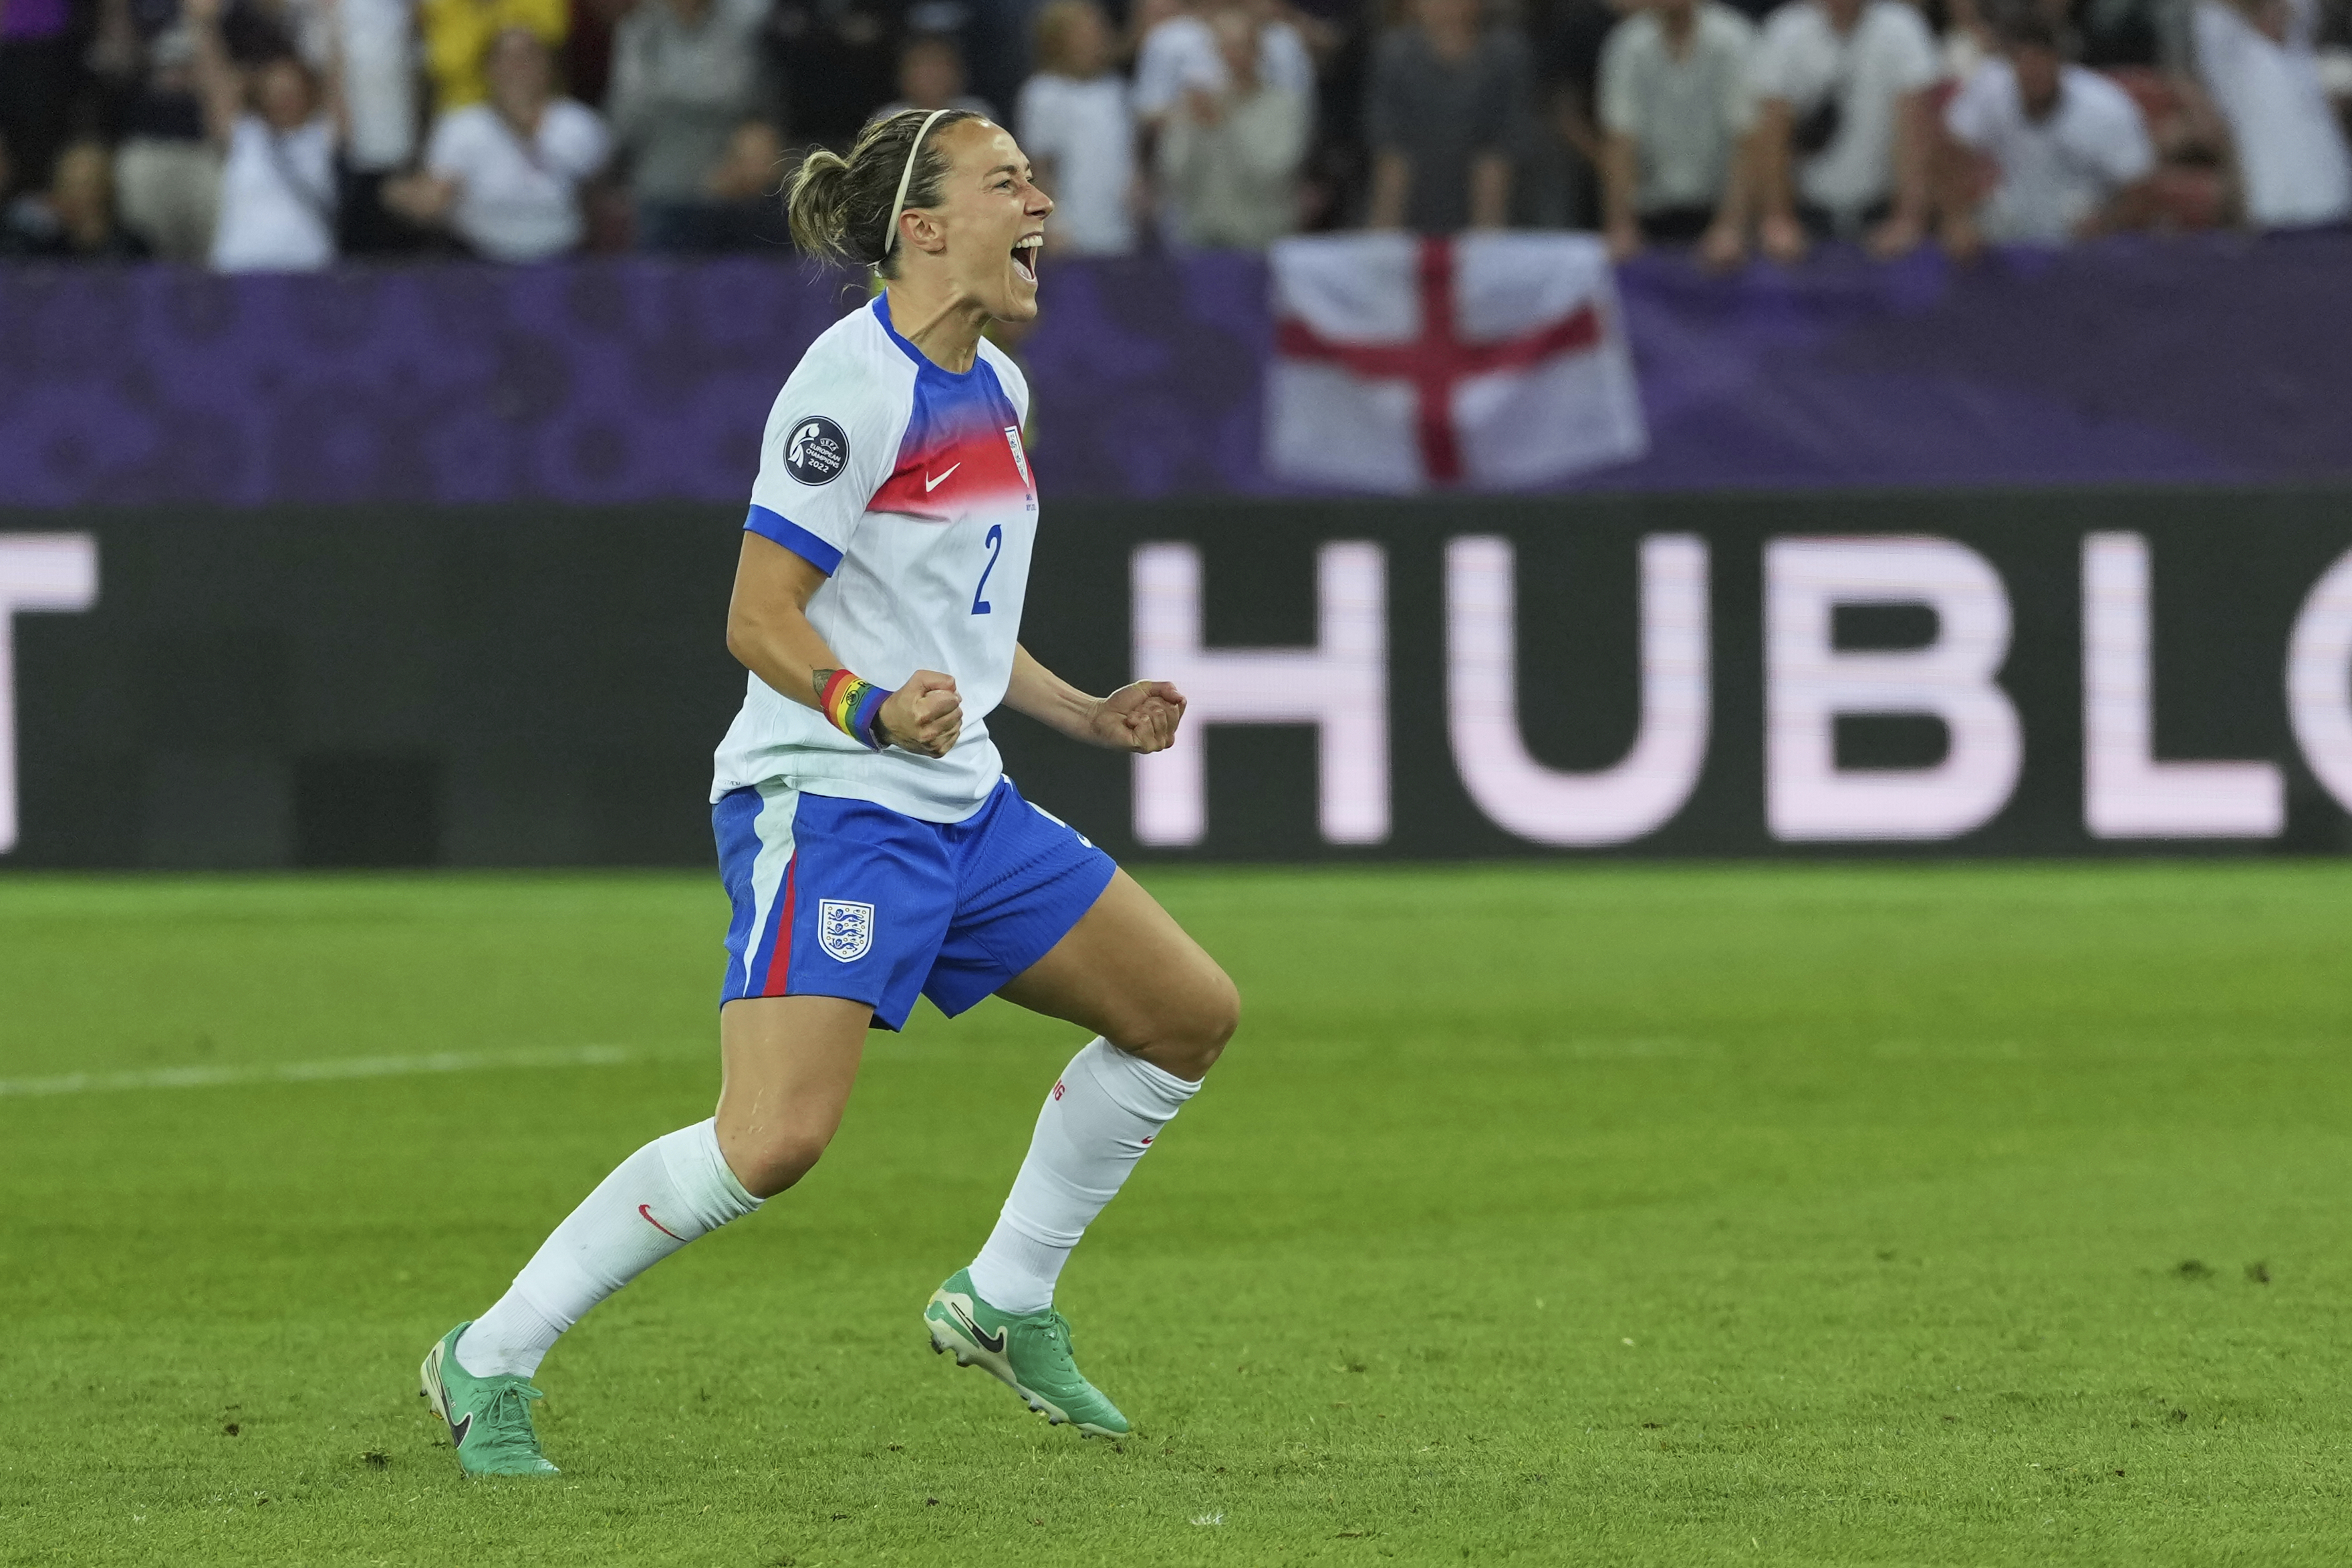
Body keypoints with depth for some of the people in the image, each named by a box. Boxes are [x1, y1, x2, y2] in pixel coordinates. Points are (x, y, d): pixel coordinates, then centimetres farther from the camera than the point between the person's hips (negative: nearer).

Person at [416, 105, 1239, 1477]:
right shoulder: (858, 382, -15)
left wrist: (1084, 713, 19)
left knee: (1191, 1014, 10)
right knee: (778, 1134, -22)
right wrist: (875, 712, -32)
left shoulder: (994, 389, 13)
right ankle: (489, 1363, -9)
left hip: (960, 803, 9)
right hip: (824, 802, -9)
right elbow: (760, 618, -17)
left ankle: (1005, 1301, 21)